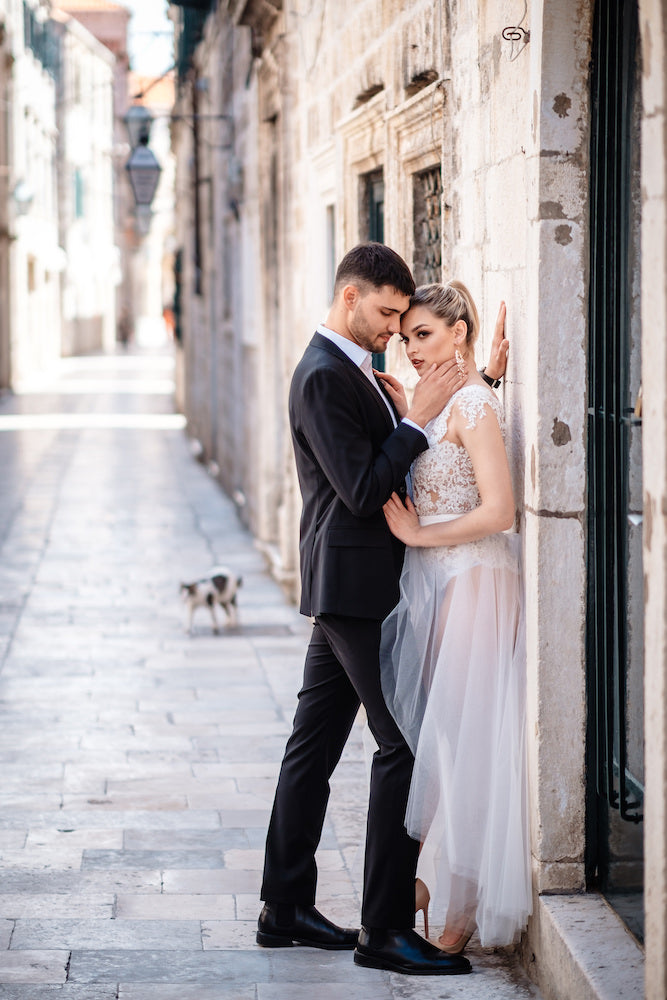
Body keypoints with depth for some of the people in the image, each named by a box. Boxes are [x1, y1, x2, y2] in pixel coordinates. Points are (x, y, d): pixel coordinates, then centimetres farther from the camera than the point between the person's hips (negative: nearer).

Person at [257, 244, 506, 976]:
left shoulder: (349, 369, 16)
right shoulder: (323, 378, -16)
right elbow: (363, 490, -21)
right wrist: (417, 420, -17)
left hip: (344, 588, 10)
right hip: (357, 586, -10)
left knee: (314, 744, 12)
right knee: (405, 745, -8)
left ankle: (285, 908, 19)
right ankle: (384, 929, -5)